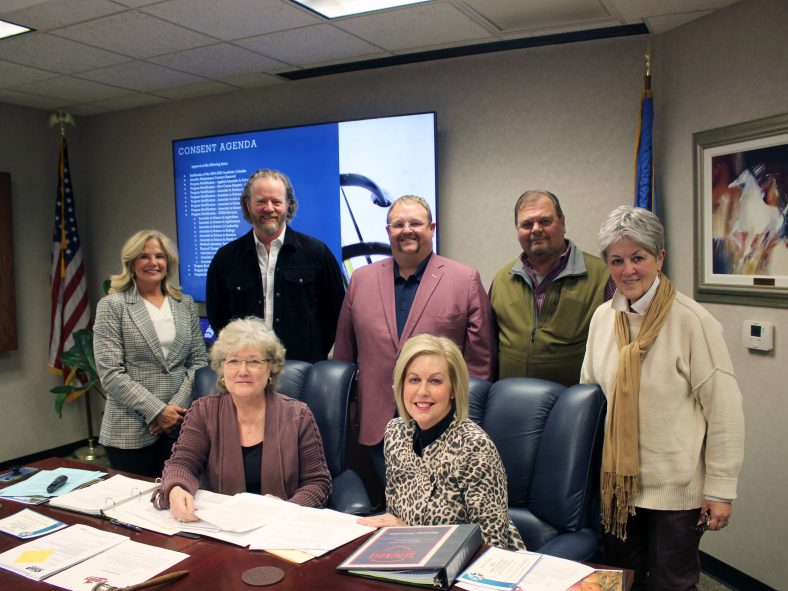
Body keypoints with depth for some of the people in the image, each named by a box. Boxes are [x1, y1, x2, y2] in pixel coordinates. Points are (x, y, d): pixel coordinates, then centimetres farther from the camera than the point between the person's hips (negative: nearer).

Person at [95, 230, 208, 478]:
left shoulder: (185, 304, 10)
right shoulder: (111, 306, -2)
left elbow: (199, 361, 7)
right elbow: (110, 373, -9)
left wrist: (178, 407, -7)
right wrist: (157, 411, -13)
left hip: (180, 426, 3)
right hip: (131, 432, -3)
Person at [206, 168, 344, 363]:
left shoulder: (316, 252, 0)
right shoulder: (226, 258, 5)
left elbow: (335, 310, 4)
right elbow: (216, 316, 12)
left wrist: (315, 355, 0)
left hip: (305, 367, -1)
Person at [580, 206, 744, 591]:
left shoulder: (692, 321, -16)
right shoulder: (602, 317, 0)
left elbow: (724, 410, -13)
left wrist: (720, 490, -11)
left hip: (677, 489, -5)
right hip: (617, 483, 5)